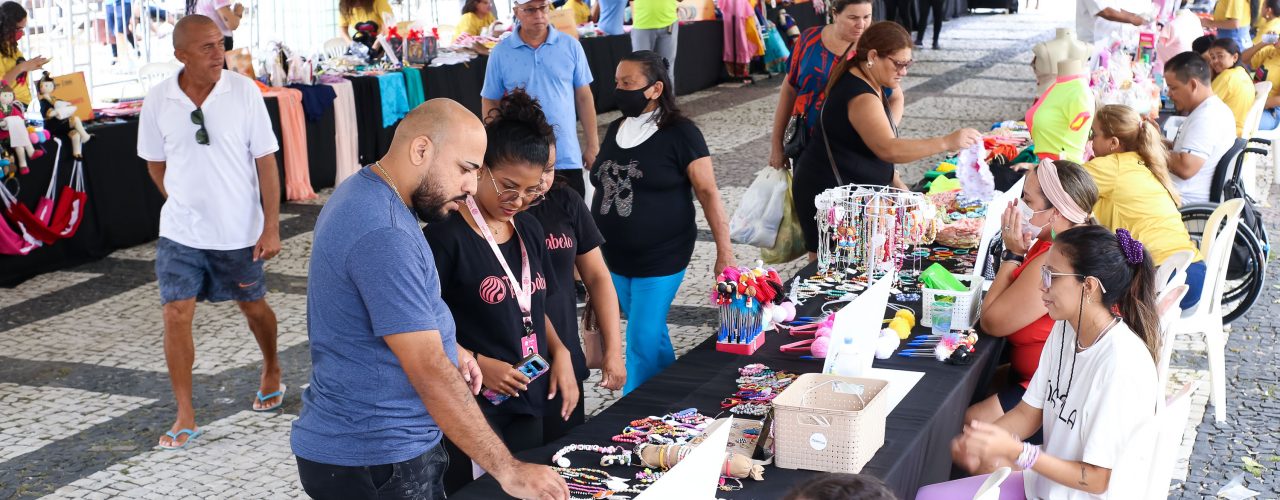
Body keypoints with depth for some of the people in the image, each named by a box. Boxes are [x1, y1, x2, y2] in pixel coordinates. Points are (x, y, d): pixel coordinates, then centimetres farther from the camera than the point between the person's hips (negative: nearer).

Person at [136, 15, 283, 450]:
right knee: (176, 315, -5)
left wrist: (272, 226, -10)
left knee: (253, 306, 17)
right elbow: (156, 164, 8)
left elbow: (265, 162, -8)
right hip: (179, 233, 1)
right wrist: (184, 205, 8)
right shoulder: (158, 101, -8)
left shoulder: (244, 92, -12)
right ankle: (185, 417, 6)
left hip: (239, 231, -1)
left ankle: (272, 370, 46)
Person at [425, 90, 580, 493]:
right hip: (473, 411, -7)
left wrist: (560, 353, 2)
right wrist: (476, 363, -20)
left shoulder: (529, 230, 8)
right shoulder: (447, 236, -14)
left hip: (529, 402, 7)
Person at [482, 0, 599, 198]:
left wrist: (592, 145, 4)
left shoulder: (571, 46, 0)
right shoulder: (500, 52, -2)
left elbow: (584, 97, 5)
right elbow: (490, 102, 4)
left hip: (568, 157, 1)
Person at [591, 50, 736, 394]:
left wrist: (725, 252, -15)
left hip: (660, 260, -6)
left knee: (642, 344, -6)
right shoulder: (616, 129, 8)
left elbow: (708, 192, -12)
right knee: (652, 337, 17)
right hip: (616, 260, 6)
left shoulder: (680, 134, -11)